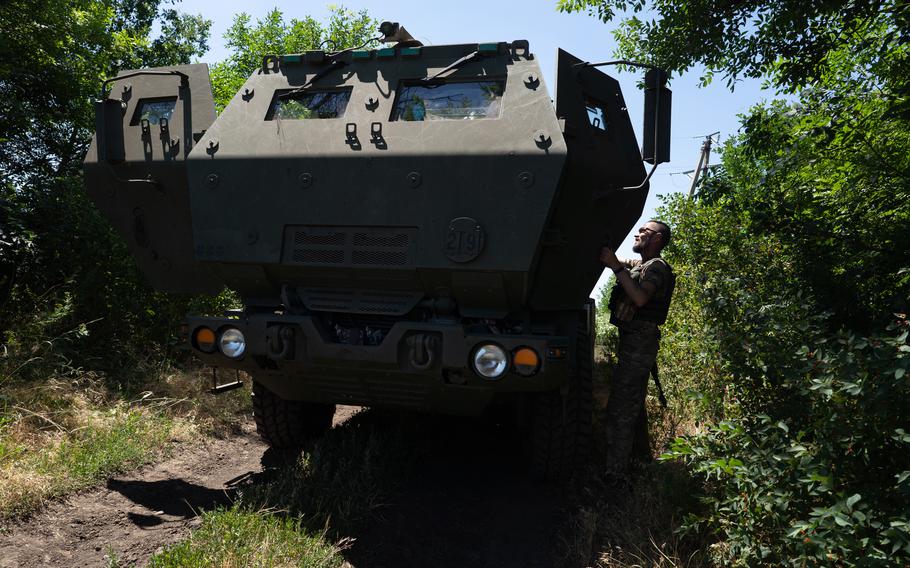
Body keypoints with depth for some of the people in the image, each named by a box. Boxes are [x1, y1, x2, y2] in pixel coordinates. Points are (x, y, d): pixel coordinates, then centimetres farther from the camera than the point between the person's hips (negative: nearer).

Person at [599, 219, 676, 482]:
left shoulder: (657, 266, -8)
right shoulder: (637, 265, 22)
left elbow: (640, 298, -25)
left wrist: (617, 267, -24)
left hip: (639, 342, -10)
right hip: (634, 341, 10)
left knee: (620, 408, -14)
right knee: (634, 406, 19)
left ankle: (616, 474, -15)